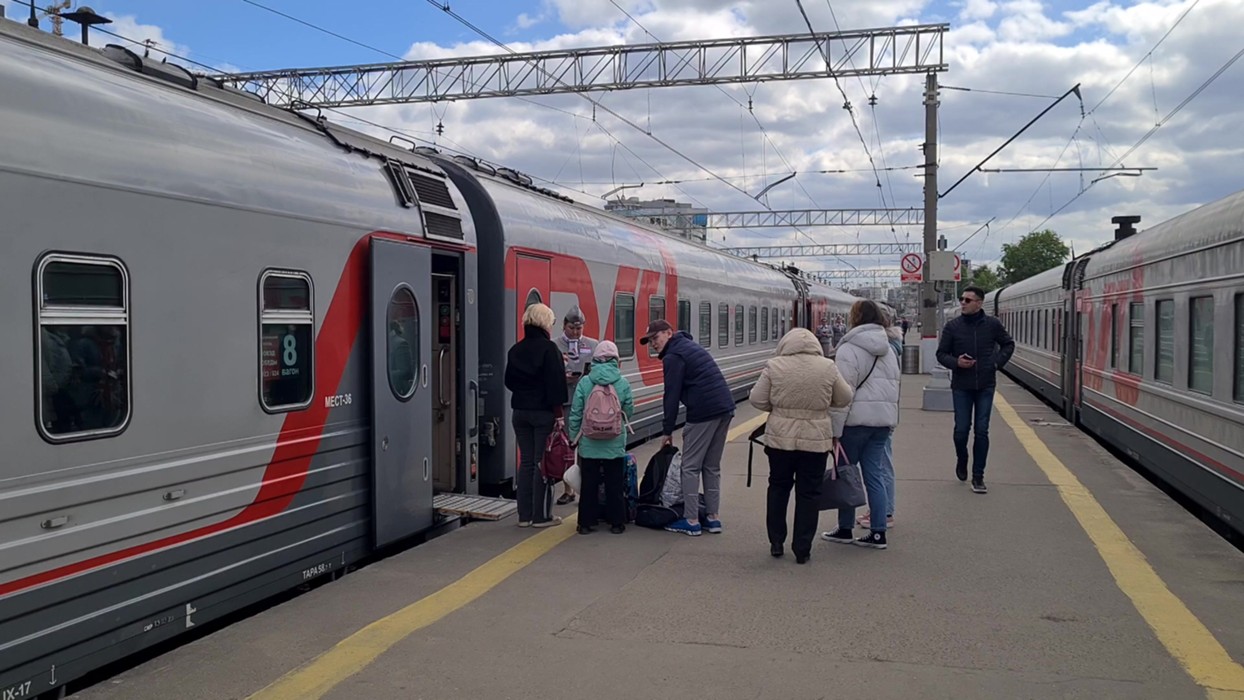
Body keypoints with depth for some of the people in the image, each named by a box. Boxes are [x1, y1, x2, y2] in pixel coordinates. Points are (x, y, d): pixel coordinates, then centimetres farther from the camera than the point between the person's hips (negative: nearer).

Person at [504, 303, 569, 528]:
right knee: (543, 462, 0)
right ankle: (541, 515, 5)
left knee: (526, 462, 11)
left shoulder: (516, 350, 8)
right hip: (543, 412, -6)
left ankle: (524, 515, 13)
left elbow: (509, 381, 15)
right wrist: (558, 413, -12)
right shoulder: (549, 349, -12)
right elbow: (555, 384, -16)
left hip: (520, 412, 6)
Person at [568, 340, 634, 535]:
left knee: (589, 484, 11)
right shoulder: (623, 383, -6)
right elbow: (629, 412, 1)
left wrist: (574, 437, 7)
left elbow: (575, 413, -3)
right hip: (615, 444, 0)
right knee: (615, 485, 11)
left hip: (589, 444, 0)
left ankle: (586, 523, 15)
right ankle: (617, 522, 16)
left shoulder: (584, 382, -6)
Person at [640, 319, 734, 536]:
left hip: (703, 412, -9)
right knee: (712, 466, 15)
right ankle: (712, 517, 19)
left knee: (691, 467, 0)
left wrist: (667, 430, -3)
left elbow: (672, 395, -9)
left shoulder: (674, 356, -6)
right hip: (725, 407, 9)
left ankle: (691, 521, 2)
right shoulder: (690, 345, 22)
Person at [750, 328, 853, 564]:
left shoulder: (774, 366, -7)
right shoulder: (827, 367, -5)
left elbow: (757, 400, -3)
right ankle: (802, 549, 12)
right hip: (815, 440, 0)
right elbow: (844, 399, 5)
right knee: (808, 493, 9)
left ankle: (776, 542, 23)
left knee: (778, 487, 18)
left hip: (780, 438, 0)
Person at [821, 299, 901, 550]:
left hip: (856, 419, -6)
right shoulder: (888, 350, 14)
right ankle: (878, 532, 8)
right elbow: (894, 386, 17)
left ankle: (845, 529, 13)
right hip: (883, 419, 7)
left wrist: (835, 430, -14)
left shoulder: (849, 349, -10)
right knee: (874, 473, 8)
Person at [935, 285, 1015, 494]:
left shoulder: (992, 324, -1)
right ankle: (961, 460, 32)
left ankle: (978, 476, 9)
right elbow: (941, 353, 4)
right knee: (961, 429, 0)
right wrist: (955, 362, -15)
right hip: (961, 386, 0)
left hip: (985, 385, 0)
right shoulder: (952, 326, -3)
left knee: (982, 431, 0)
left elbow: (1008, 344, 15)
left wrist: (998, 362, 1)